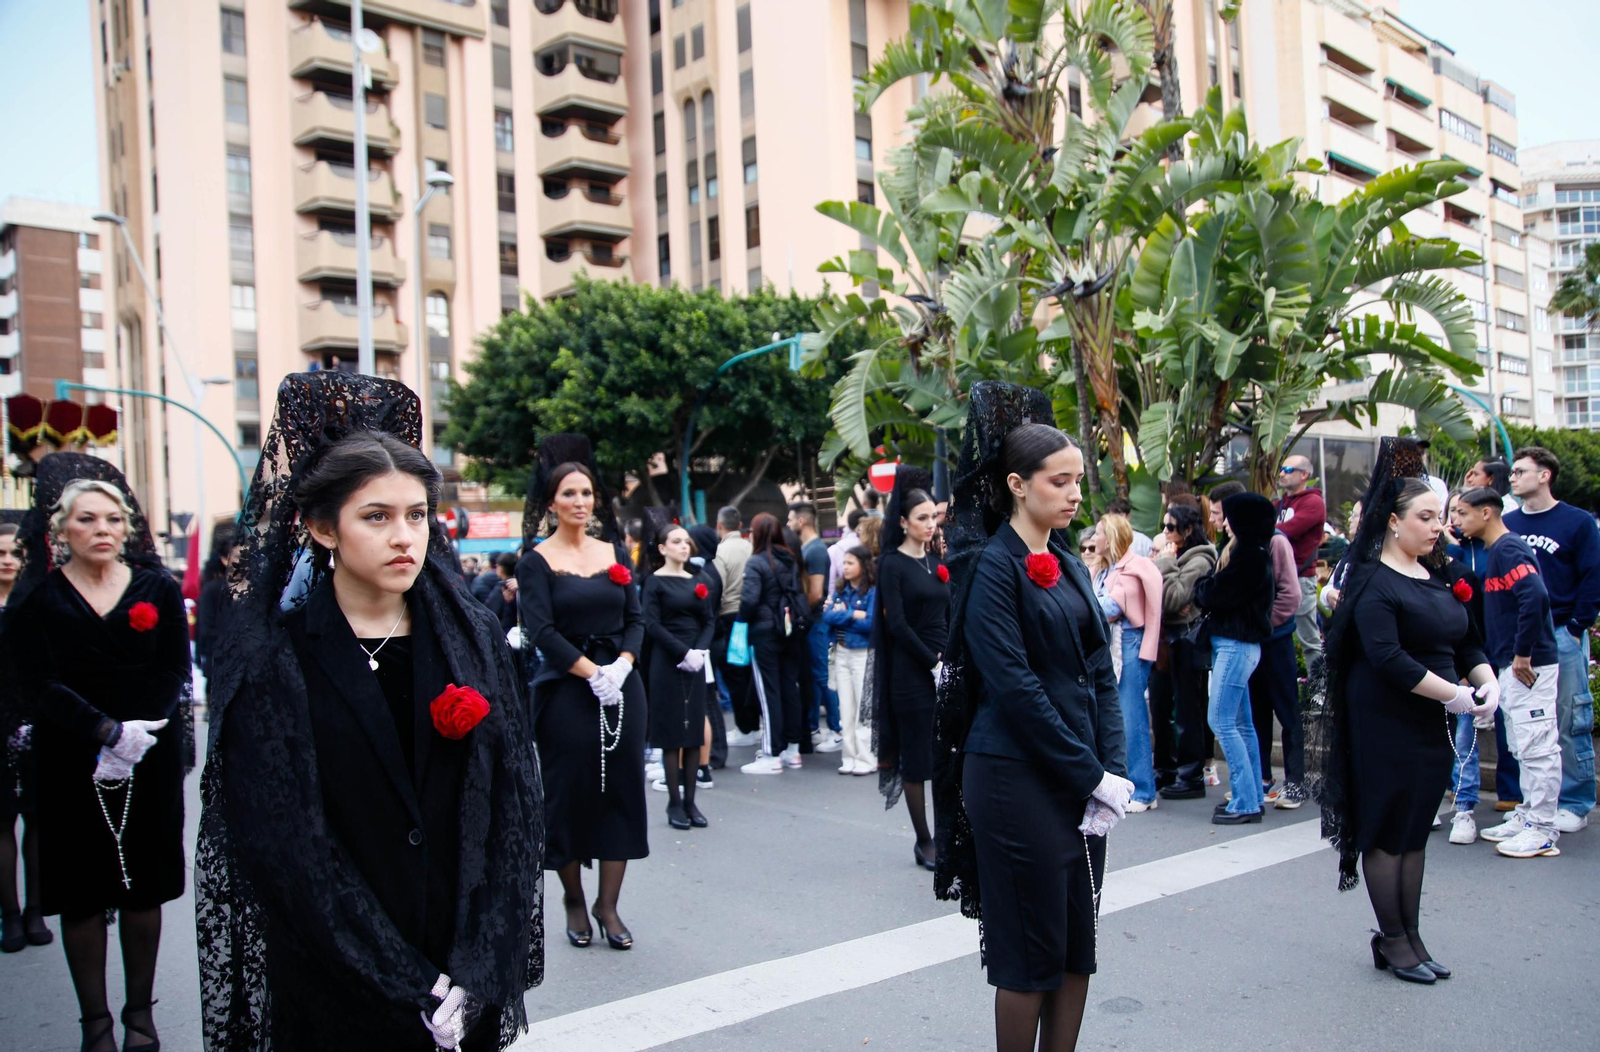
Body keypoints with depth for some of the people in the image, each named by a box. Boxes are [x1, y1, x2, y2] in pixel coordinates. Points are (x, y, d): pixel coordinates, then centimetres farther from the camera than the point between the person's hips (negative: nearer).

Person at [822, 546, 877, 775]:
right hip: (841, 653, 6)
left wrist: (841, 614, -10)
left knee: (864, 710, -1)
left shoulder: (873, 592, -8)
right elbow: (827, 616, -3)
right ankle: (850, 758, 16)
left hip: (863, 654, -6)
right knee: (846, 709, 10)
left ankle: (867, 759, 5)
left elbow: (871, 624, -17)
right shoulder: (840, 591, 10)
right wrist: (854, 615, -13)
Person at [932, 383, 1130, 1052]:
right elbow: (1014, 687, -16)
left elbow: (1101, 675, 10)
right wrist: (1090, 774, -14)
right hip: (1016, 778, -7)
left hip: (1081, 782, 7)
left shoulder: (1070, 569, 12)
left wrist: (1113, 771, -3)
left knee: (1078, 947, 13)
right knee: (1031, 953, 3)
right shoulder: (992, 566, -10)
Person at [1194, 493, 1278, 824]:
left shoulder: (1249, 557, -16)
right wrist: (1208, 588, -8)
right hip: (1240, 644, 10)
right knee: (1241, 723, 13)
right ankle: (1253, 797, 19)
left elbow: (1213, 595, -17)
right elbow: (1223, 594, 11)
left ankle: (1245, 802, -4)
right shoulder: (1254, 553, 14)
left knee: (1220, 720, -7)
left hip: (1235, 645, -10)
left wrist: (1201, 585, 3)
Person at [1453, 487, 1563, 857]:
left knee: (1537, 746, -3)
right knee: (1525, 746, 16)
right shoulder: (1497, 550, 15)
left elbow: (1535, 596, -28)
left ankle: (1543, 831, 3)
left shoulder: (1508, 549, -14)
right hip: (1510, 665, 10)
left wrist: (1522, 654, -23)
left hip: (1530, 665, -10)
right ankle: (1528, 817, 25)